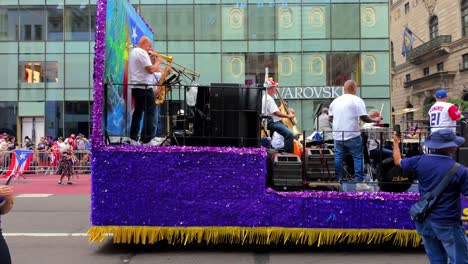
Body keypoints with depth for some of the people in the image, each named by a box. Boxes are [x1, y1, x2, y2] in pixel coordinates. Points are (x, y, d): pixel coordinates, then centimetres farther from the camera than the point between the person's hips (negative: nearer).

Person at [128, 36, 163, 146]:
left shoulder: (133, 51, 20)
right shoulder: (142, 52, -12)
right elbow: (151, 70, -19)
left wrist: (154, 67, 13)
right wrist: (157, 62, -3)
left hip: (135, 86, 10)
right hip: (145, 87, -10)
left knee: (138, 111, 13)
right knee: (149, 113, -7)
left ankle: (133, 138, 14)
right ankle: (147, 140, -8)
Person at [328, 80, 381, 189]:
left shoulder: (335, 101, 11)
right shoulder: (357, 100, -6)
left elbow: (330, 118, 13)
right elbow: (364, 118, -12)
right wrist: (375, 120, 5)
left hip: (338, 135, 5)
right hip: (352, 135, -5)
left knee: (338, 158, 10)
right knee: (358, 157, 3)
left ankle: (337, 181, 14)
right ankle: (359, 182, 4)